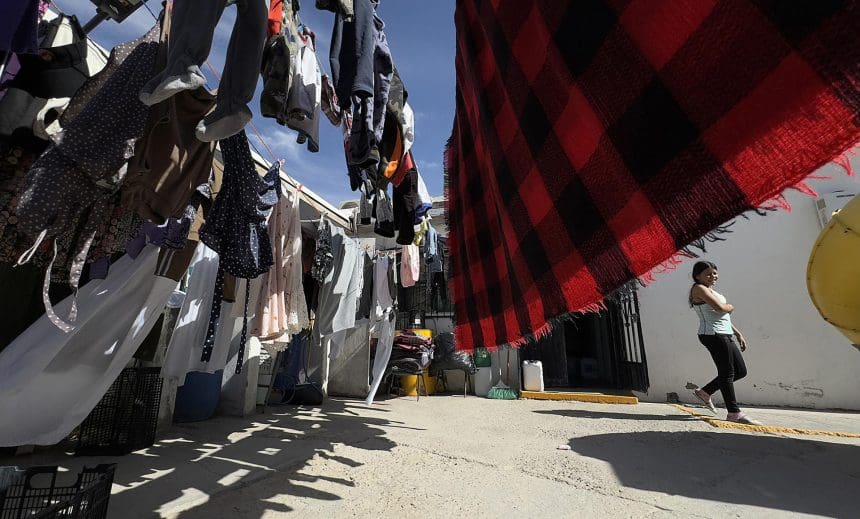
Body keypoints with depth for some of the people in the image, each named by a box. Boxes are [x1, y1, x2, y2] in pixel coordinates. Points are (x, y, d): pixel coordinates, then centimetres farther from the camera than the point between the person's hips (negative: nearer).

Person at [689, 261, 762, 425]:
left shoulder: (710, 290, 21)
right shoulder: (699, 288, -10)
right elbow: (720, 308, -21)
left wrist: (738, 333, 22)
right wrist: (731, 306, 1)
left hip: (725, 335, 10)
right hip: (714, 335, -10)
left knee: (740, 371, 14)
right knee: (727, 373, -4)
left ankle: (705, 391, 22)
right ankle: (734, 413, 6)